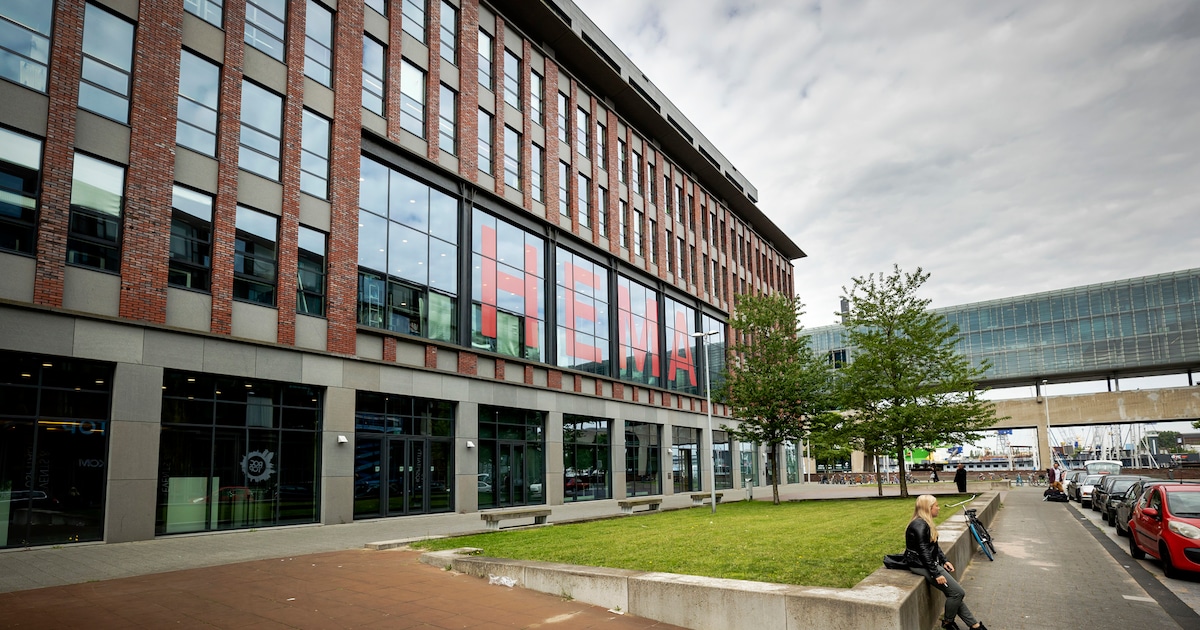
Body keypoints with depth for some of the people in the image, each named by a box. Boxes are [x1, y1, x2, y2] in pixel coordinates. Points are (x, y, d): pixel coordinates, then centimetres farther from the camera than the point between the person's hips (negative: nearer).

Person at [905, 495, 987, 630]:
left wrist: (944, 561, 6)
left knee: (957, 593, 2)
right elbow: (923, 552, -22)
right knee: (957, 592, -10)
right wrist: (936, 573, -20)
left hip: (931, 563, 10)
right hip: (921, 566, -10)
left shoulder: (925, 523, 12)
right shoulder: (920, 525, -20)